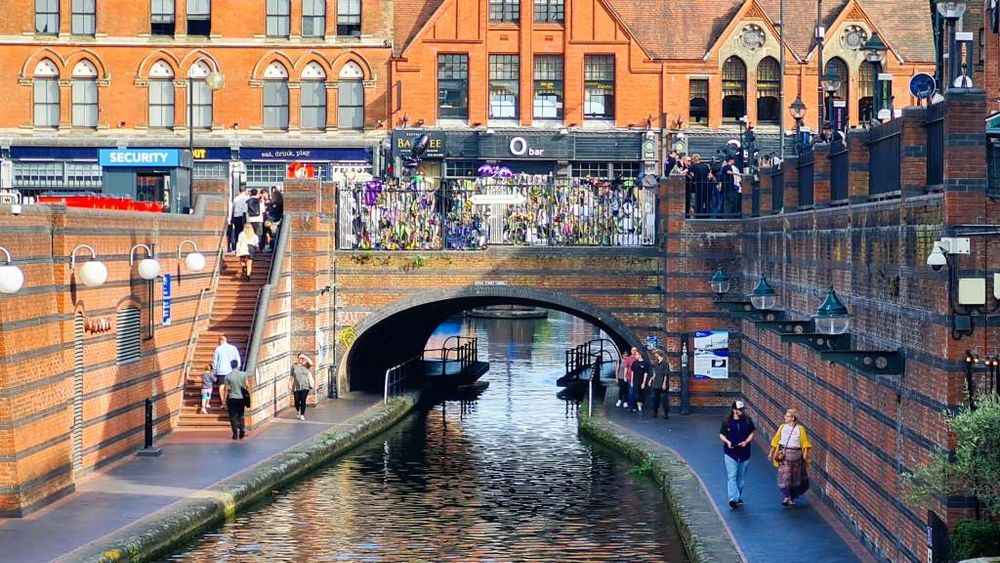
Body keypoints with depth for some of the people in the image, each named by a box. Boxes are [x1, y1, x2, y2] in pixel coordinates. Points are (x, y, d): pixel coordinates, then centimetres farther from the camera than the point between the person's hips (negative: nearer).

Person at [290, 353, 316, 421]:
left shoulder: (306, 365, 5)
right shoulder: (294, 366, 4)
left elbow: (311, 363, -17)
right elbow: (292, 377, 3)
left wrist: (305, 357, -15)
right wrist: (291, 386, 0)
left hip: (305, 386, 0)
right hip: (296, 387, 0)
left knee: (303, 400, -8)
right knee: (297, 401, 2)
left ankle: (302, 415, -1)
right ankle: (298, 412, 31)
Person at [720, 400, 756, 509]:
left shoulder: (748, 420, -1)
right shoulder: (727, 421, -6)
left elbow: (752, 433, 7)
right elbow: (721, 435, 3)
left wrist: (746, 441, -12)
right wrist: (727, 442, -16)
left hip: (744, 453, 3)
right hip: (730, 453, -3)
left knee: (741, 477, 12)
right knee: (732, 476, -11)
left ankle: (739, 497, 26)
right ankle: (733, 498, -18)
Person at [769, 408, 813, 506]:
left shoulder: (800, 428, -3)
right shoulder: (782, 427, 4)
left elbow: (805, 442, -2)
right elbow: (776, 440, 10)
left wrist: (805, 453, -12)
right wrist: (771, 452, 9)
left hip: (795, 454, -1)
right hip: (783, 454, 1)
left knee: (795, 476, 8)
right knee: (784, 476, -10)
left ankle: (792, 498, 22)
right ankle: (786, 497, -8)